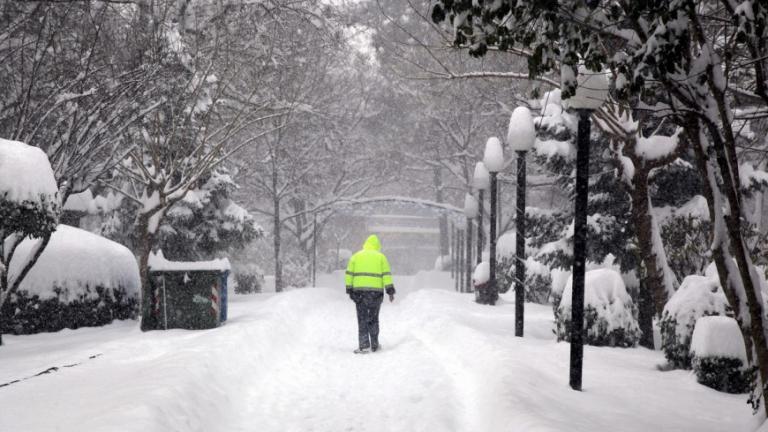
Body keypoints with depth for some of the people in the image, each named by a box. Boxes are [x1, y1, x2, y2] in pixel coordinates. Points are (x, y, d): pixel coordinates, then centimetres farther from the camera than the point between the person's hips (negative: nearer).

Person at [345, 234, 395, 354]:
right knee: (373, 319, 11)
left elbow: (349, 274, 6)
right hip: (376, 292, 0)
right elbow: (386, 275, 0)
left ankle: (364, 345, -8)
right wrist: (390, 291, 2)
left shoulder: (356, 256, 10)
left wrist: (349, 290, 9)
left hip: (359, 291, 0)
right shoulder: (381, 257, 6)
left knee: (362, 319, 2)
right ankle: (374, 345, 14)